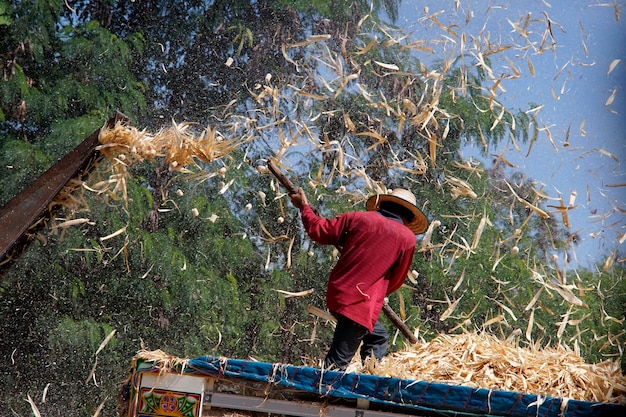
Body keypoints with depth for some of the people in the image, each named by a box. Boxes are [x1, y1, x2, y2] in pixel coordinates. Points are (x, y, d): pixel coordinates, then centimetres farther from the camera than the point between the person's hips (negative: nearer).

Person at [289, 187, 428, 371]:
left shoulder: (358, 218, 4)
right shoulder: (407, 238, -2)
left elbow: (319, 232, 8)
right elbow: (396, 280, 6)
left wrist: (304, 207, 24)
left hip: (336, 294, 6)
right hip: (360, 305, -6)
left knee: (378, 337, 25)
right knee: (337, 363, -2)